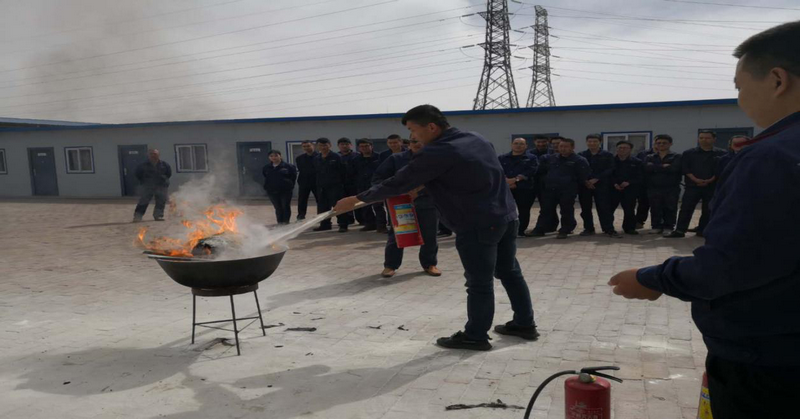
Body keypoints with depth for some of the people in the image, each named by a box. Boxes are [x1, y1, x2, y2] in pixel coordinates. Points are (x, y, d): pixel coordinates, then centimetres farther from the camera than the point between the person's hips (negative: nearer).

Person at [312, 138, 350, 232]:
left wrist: (339, 182, -5)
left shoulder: (336, 157, -6)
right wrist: (319, 182, 9)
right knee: (323, 207, 10)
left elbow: (343, 171, -6)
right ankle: (325, 224, 22)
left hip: (335, 186, -6)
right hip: (321, 187, 6)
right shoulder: (316, 159, 11)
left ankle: (343, 225, -4)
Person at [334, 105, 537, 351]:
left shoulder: (437, 152, -18)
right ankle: (525, 324, 30)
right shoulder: (476, 139, 10)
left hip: (478, 226, -9)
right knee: (510, 272, 18)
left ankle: (475, 336, 15)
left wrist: (357, 199, -4)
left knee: (479, 283, 3)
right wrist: (419, 187, 19)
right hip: (507, 217, 9)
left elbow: (400, 183, -14)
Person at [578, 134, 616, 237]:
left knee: (604, 207, -7)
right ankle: (588, 229, 14)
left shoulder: (607, 155, 5)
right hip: (584, 185, 2)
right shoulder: (580, 155, 10)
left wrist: (596, 179, -15)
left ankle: (609, 230, -6)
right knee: (585, 208, 4)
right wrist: (585, 181, -11)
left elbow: (610, 170, -4)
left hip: (601, 185, -2)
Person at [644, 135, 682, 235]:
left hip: (671, 188, -2)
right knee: (655, 209, 3)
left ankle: (668, 227, 7)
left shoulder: (676, 157, 6)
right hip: (654, 188, 2)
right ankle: (656, 227, 13)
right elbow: (647, 168, -7)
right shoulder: (650, 158, 14)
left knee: (670, 209, -2)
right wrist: (663, 167, -10)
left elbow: (673, 168, -13)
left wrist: (655, 167, -7)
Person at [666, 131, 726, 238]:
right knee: (686, 208, -6)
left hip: (712, 186, 0)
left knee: (707, 210, 4)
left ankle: (702, 230, 14)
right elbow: (685, 168, -1)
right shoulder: (688, 153, 6)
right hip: (692, 185, 0)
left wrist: (710, 180, -13)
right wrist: (695, 179, -13)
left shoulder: (721, 154, 5)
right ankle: (680, 230, -5)